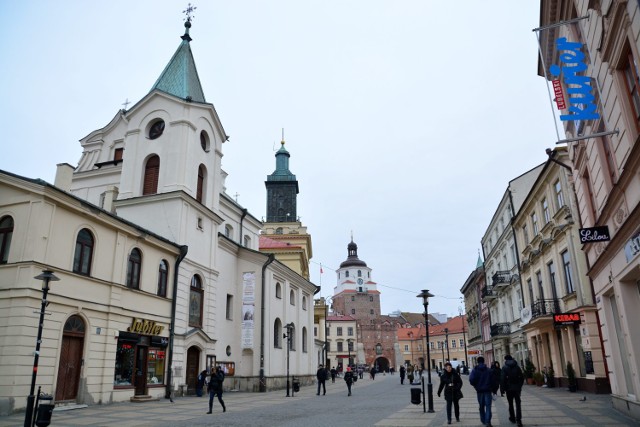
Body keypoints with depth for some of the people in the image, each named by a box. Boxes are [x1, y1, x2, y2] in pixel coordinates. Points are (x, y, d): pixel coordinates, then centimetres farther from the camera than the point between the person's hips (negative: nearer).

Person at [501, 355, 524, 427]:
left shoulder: (505, 367, -7)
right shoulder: (517, 367, 4)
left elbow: (503, 379, -13)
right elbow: (522, 377, 7)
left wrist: (502, 389, -7)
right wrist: (520, 386, 17)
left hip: (509, 388, -2)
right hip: (517, 388, 2)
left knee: (510, 403, 14)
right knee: (518, 404, 1)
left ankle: (512, 418, 24)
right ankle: (518, 420, -9)